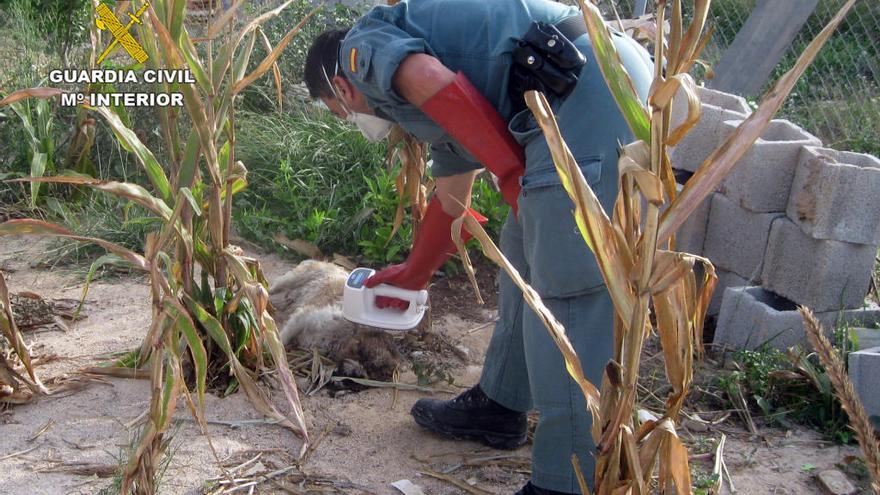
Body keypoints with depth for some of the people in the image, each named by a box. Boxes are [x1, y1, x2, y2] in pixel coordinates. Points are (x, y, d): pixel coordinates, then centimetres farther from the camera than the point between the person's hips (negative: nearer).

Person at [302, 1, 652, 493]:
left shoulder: (362, 44, 8)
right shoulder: (439, 111, 32)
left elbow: (435, 81, -14)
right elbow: (451, 200, 41)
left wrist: (513, 176, -10)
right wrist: (414, 275, 56)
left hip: (585, 92, -10)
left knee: (566, 291, -8)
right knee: (526, 250, 20)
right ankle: (500, 406, 35)